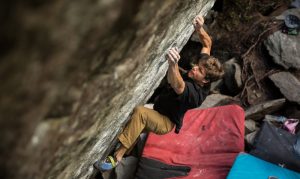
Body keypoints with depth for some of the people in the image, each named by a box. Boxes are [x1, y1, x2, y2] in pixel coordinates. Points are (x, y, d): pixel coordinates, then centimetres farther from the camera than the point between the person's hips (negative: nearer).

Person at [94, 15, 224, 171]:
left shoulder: (195, 92, -32)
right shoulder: (195, 79, -10)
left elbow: (177, 85, -55)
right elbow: (207, 44, -3)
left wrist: (173, 64, -76)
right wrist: (199, 29, -24)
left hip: (166, 123, -10)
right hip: (160, 115, 10)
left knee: (139, 112, -35)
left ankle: (117, 156, -30)